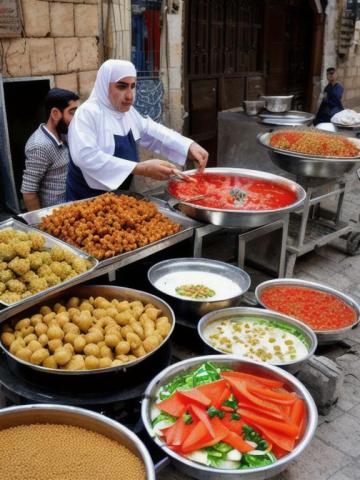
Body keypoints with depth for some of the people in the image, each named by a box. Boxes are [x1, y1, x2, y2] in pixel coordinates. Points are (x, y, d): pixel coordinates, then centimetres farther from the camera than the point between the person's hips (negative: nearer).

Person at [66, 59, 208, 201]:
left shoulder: (128, 111, 8)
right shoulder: (87, 113, -18)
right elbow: (86, 156, -31)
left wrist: (189, 146, -9)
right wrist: (141, 169, -34)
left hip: (119, 196, 7)